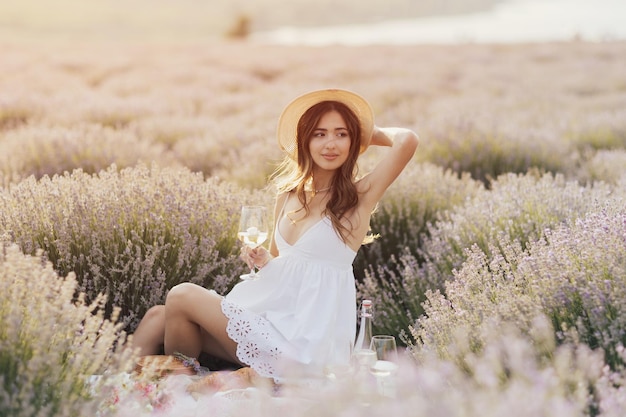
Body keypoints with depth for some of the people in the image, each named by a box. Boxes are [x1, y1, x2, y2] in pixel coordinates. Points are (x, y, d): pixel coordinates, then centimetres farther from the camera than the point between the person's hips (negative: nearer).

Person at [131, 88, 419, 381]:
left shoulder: (359, 196, -9)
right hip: (274, 313, 7)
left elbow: (407, 141, -23)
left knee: (182, 296, -9)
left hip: (304, 345, -7)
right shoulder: (288, 193, 9)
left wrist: (368, 133, -2)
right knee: (158, 318, -3)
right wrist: (263, 259, -3)